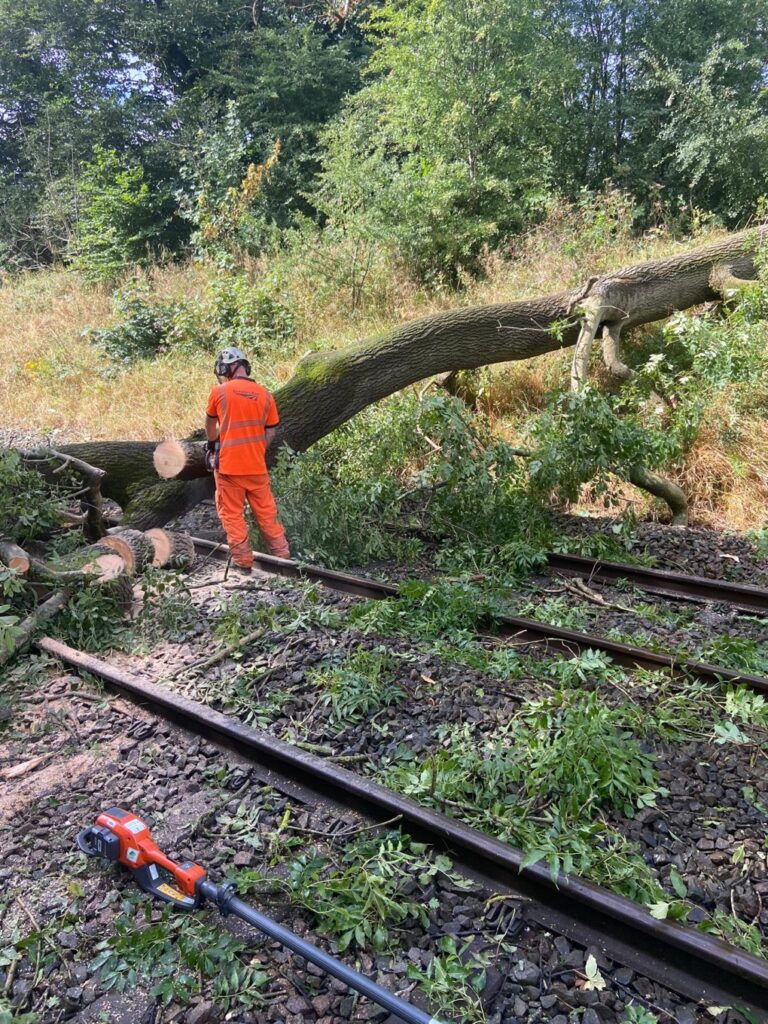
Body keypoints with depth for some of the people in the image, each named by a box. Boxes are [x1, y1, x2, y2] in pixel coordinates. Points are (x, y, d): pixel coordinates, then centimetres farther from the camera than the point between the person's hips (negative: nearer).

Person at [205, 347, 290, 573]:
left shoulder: (219, 392, -6)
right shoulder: (264, 394, 1)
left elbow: (210, 422, 11)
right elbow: (270, 432, 6)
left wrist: (212, 443, 30)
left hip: (228, 465, -3)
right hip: (256, 466, 3)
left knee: (232, 514, 7)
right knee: (266, 512, 14)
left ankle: (243, 560, 9)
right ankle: (282, 554, 20)